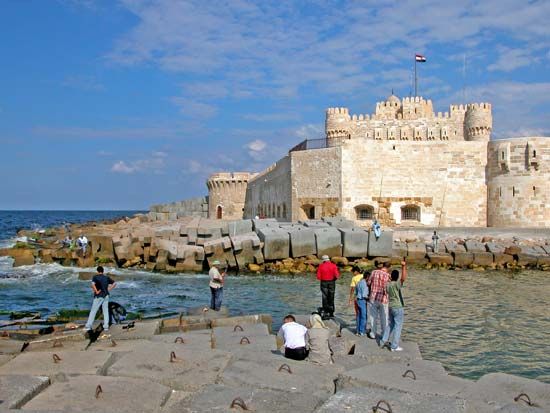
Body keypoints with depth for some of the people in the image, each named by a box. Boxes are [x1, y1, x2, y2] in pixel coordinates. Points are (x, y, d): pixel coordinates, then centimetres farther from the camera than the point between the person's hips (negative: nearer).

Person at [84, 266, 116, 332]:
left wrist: (96, 291, -13)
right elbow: (114, 283, 10)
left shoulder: (95, 277, -6)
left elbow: (93, 284, -24)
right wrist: (109, 289, 8)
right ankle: (106, 326, 5)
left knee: (93, 311, 2)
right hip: (106, 296, 4)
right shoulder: (107, 277, 8)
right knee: (105, 311, 7)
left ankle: (88, 326, 3)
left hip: (98, 296, -4)